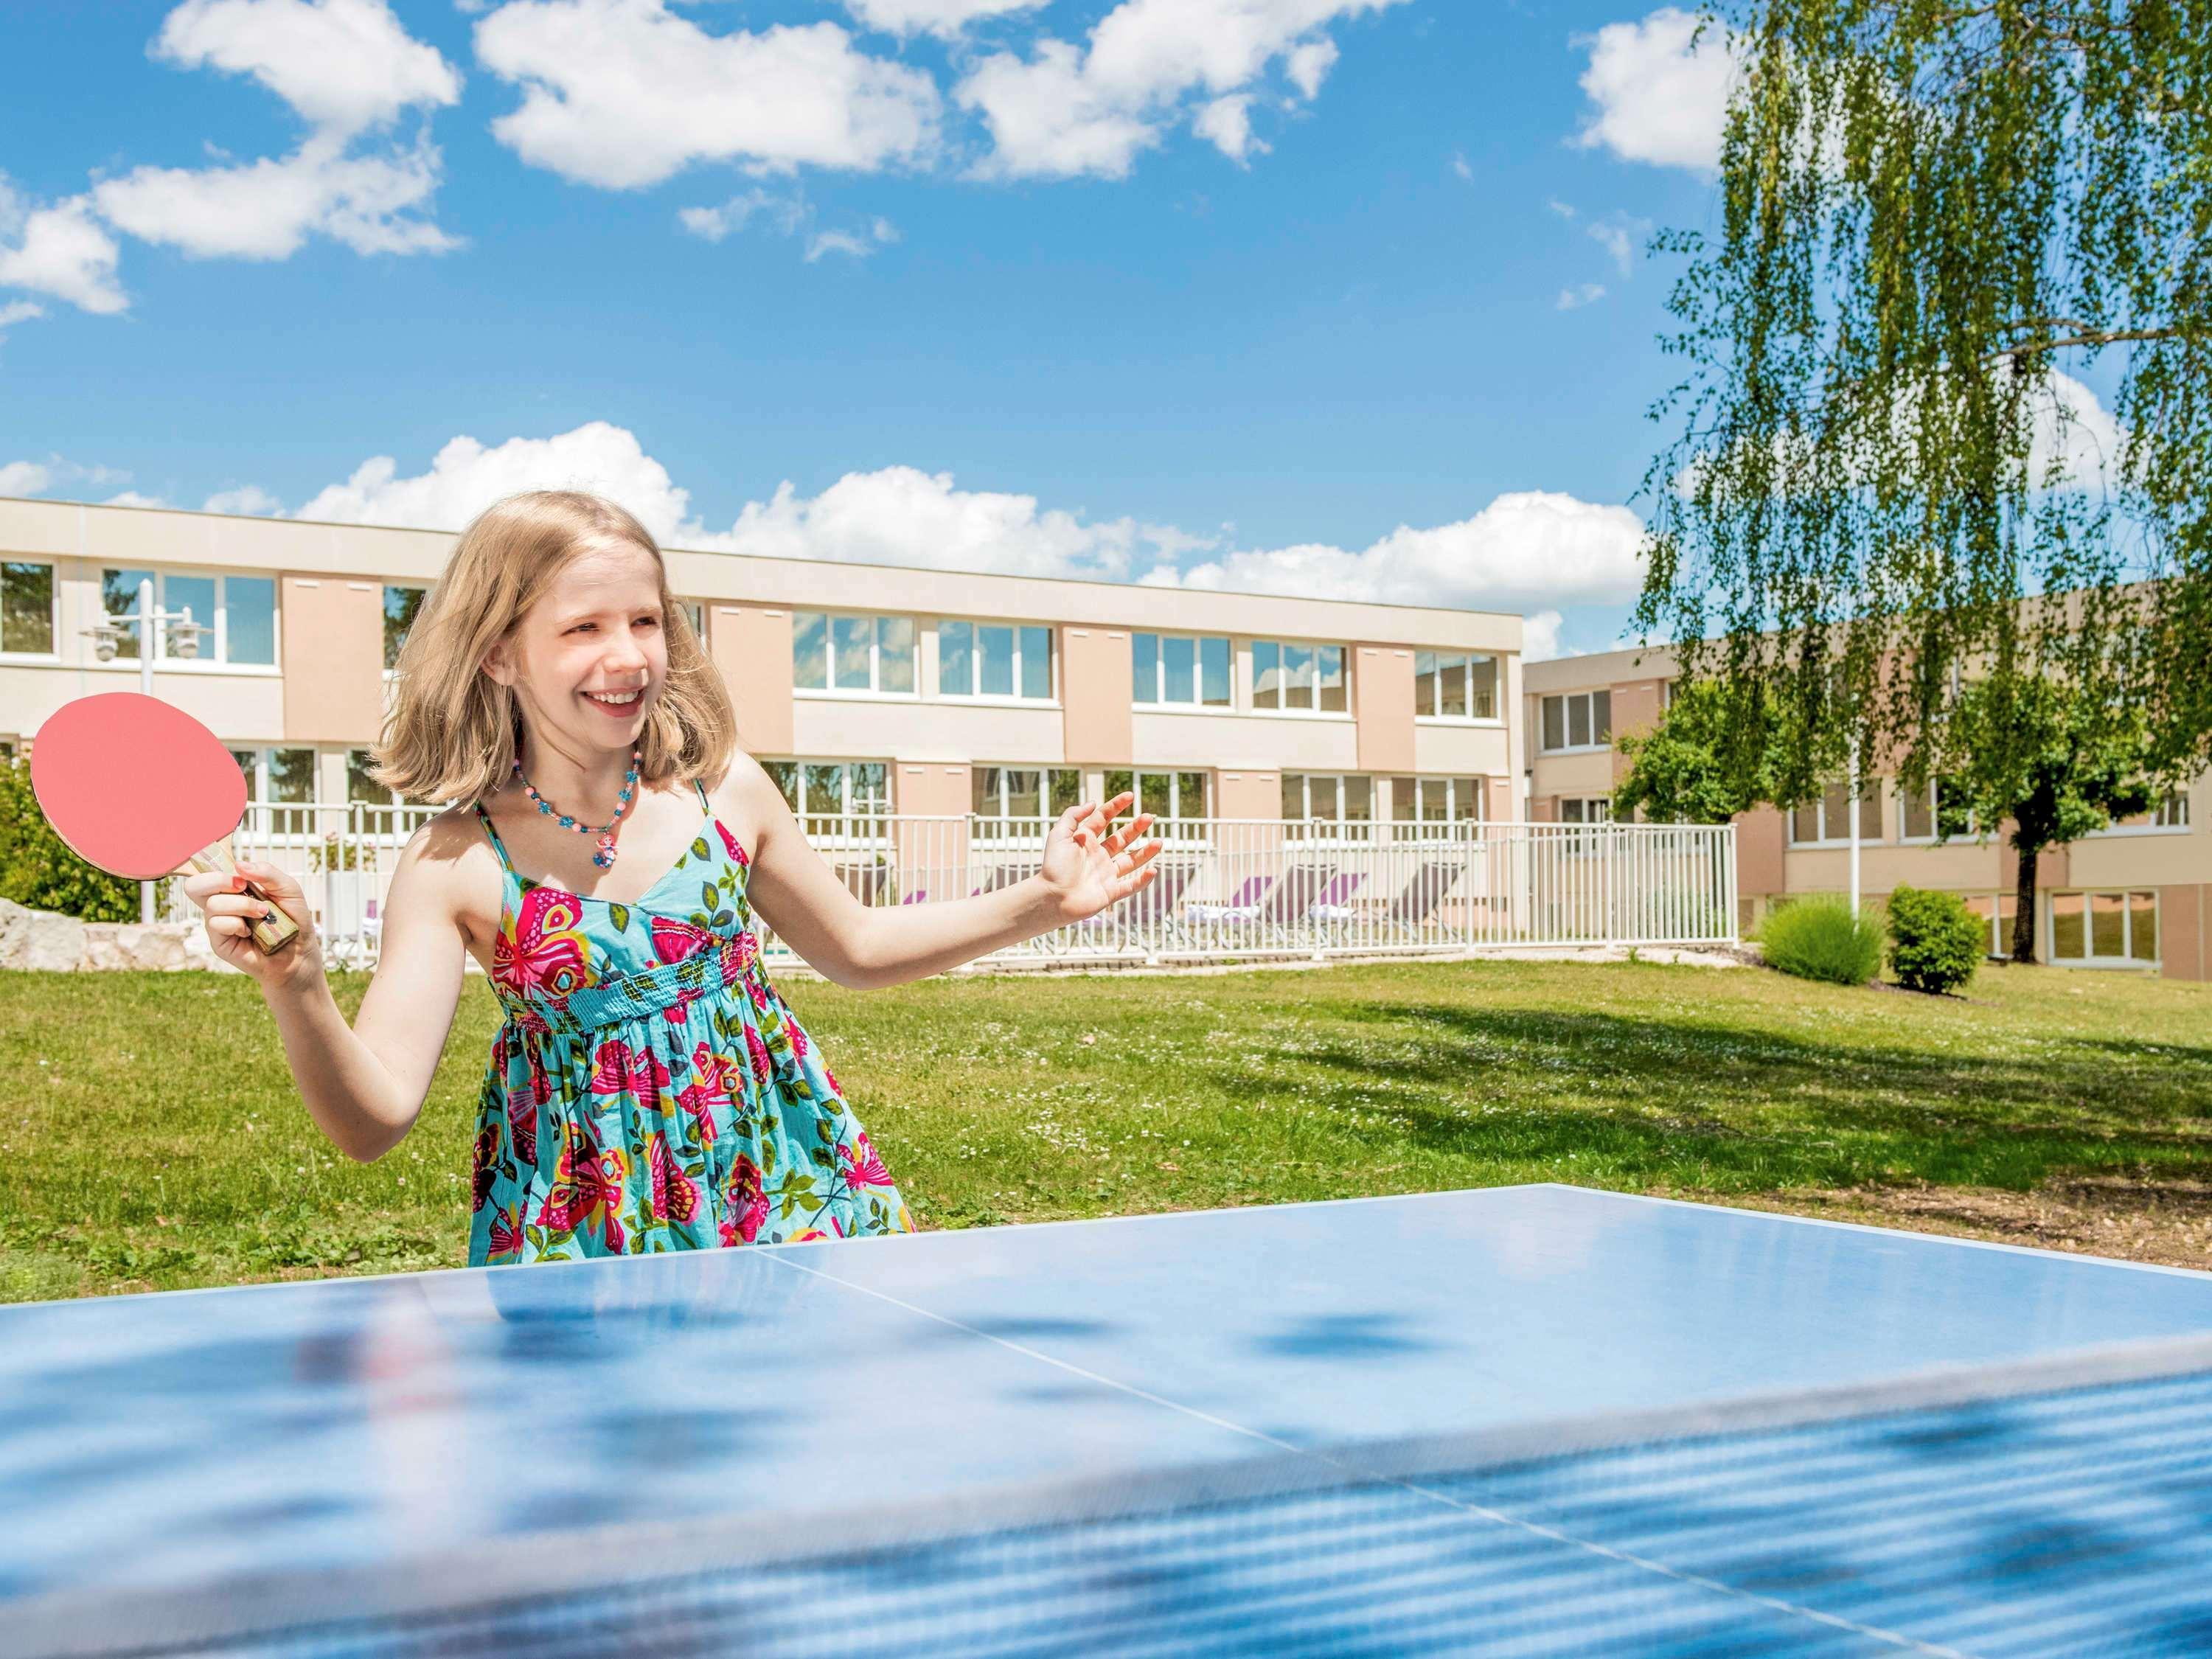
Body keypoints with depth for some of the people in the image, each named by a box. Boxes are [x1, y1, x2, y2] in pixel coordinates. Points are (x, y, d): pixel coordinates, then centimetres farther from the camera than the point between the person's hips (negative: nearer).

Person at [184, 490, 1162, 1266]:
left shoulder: (723, 790, -4)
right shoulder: (456, 869, -12)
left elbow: (857, 948, 11)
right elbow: (374, 1122, -16)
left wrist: (1041, 901, 3)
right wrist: (295, 987, -35)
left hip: (774, 1175, 2)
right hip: (587, 1224, -2)